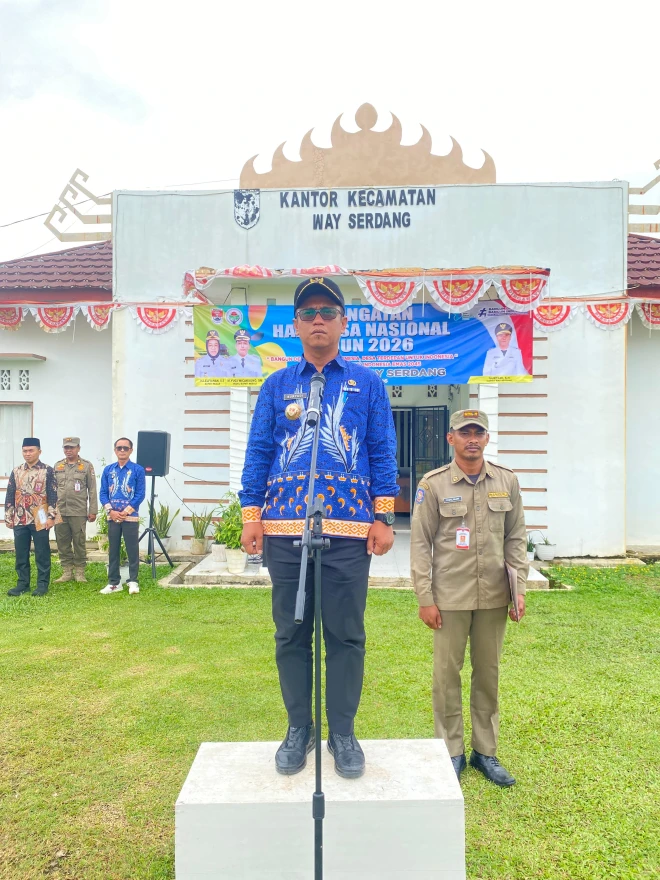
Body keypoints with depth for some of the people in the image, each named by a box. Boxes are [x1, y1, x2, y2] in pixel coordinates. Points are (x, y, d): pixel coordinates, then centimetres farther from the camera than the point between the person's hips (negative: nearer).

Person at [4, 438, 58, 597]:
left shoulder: (47, 470, -4)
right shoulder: (16, 472, 8)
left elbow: (53, 495, -6)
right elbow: (10, 496, 11)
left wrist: (51, 516, -12)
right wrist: (8, 517, 6)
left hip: (40, 520, -4)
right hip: (20, 520, 4)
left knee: (42, 554, 3)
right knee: (21, 554, 10)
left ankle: (42, 584, 11)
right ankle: (23, 583, 21)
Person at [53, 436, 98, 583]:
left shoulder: (87, 466, 1)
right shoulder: (57, 466, 11)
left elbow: (92, 490, -1)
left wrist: (93, 511, -5)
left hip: (79, 512, -3)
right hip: (60, 512, 3)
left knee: (79, 542, 3)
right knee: (62, 542, 7)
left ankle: (80, 572, 13)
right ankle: (67, 571, 17)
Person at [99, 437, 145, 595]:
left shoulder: (138, 470, -3)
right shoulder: (108, 470, 8)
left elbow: (140, 494, -6)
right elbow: (103, 493, 6)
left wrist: (126, 512, -13)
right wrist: (111, 511, -8)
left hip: (131, 517, -3)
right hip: (112, 517, 3)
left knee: (132, 550, 1)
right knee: (113, 550, 9)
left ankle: (133, 582, 12)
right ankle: (114, 582, 18)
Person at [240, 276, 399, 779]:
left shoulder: (368, 384, 10)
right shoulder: (277, 386, 12)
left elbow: (383, 453, 6)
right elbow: (258, 452, 9)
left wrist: (384, 517, -2)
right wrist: (251, 515, 0)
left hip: (349, 528, -1)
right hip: (285, 527, 1)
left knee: (346, 635, 6)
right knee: (291, 634, 9)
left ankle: (343, 733, 22)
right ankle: (299, 729, 26)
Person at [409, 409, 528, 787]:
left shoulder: (507, 481, 3)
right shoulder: (433, 484, -6)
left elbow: (516, 538, 8)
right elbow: (421, 544, -5)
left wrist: (520, 587, 2)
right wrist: (425, 599, -8)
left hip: (494, 596, 3)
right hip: (450, 597, -2)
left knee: (488, 674, 13)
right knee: (447, 674, 7)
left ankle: (486, 752, 28)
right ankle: (452, 752, 23)